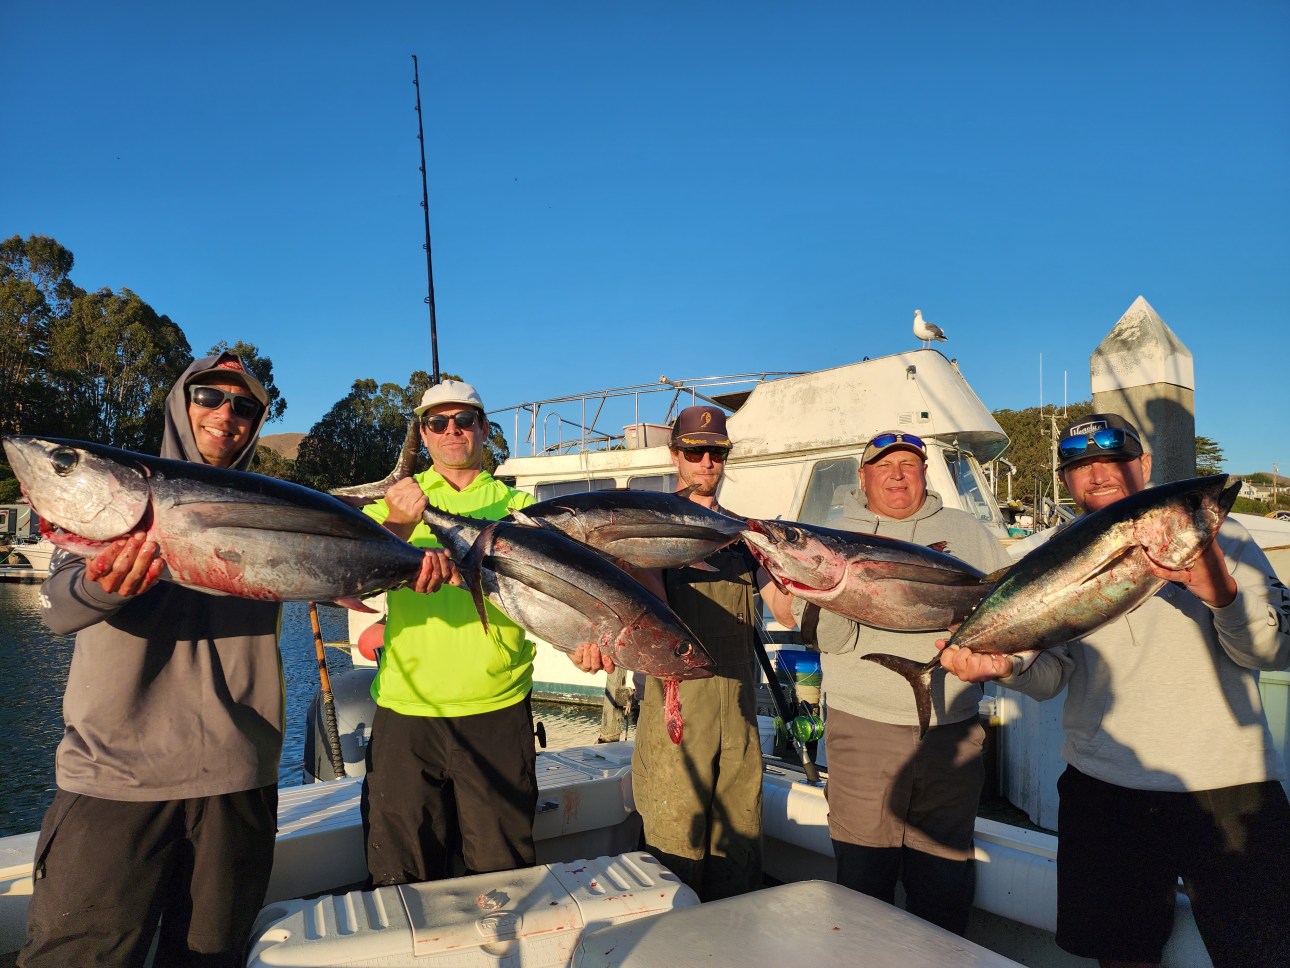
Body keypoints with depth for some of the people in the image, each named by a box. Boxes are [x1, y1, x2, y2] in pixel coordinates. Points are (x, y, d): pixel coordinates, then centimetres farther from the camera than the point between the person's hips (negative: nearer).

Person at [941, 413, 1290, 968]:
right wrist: (1008, 665, -23)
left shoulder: (1215, 537, 0)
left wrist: (1223, 593, -27)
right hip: (1102, 791, 2)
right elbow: (1050, 676, -1)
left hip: (1230, 791, -1)